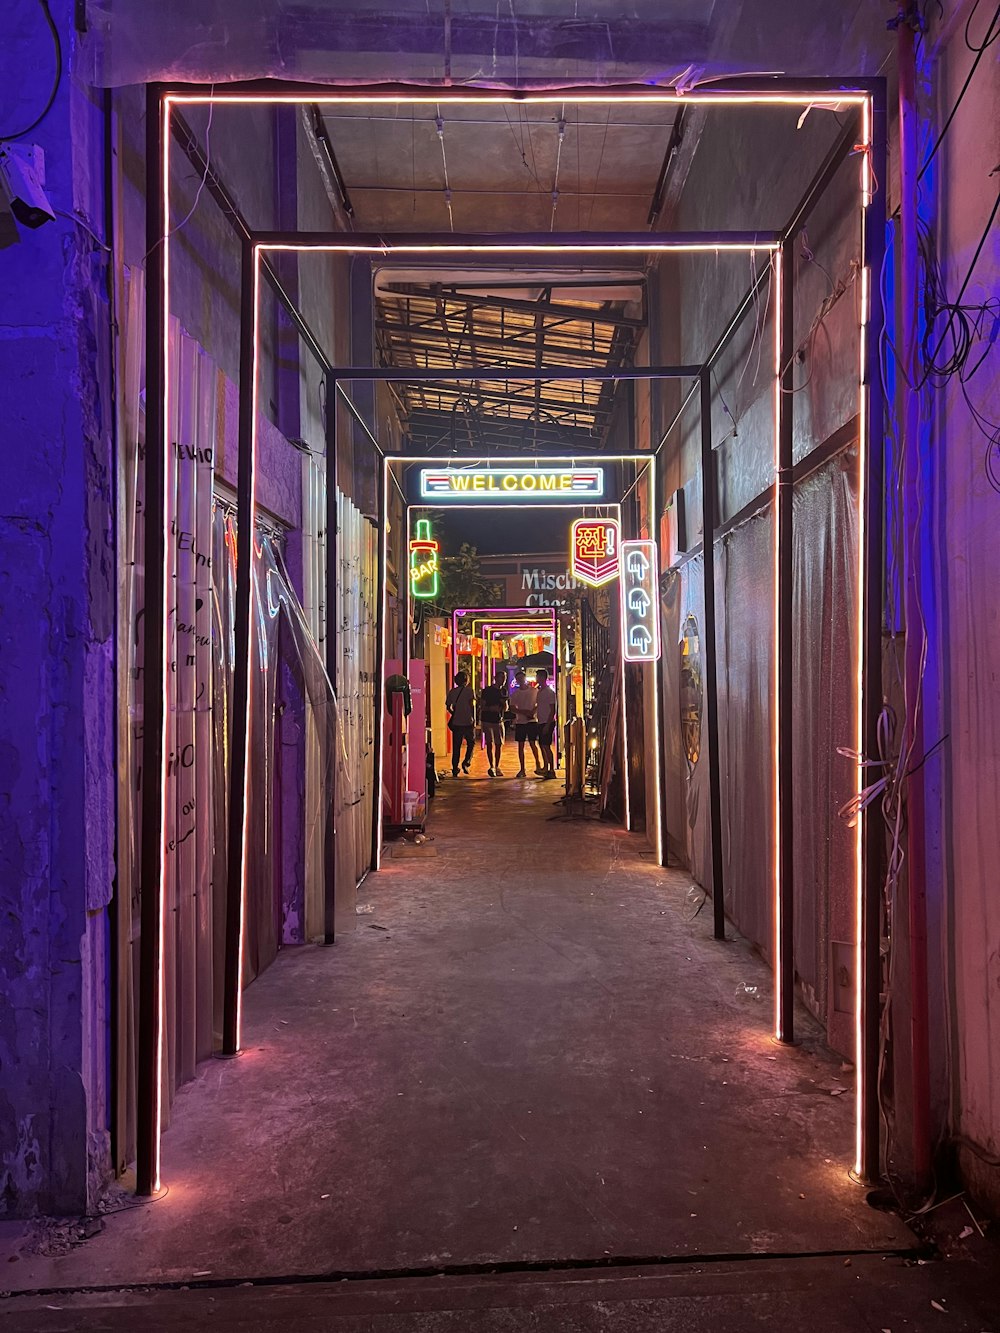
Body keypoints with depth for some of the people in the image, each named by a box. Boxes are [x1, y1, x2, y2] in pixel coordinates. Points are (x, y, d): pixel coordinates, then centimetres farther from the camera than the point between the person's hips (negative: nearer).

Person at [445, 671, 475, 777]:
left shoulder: (452, 692, 6)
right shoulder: (468, 691, -5)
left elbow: (448, 706, 4)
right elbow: (472, 705, -10)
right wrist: (473, 719, -4)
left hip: (456, 723, 3)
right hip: (468, 722, -3)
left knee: (456, 746, 7)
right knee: (471, 743, 14)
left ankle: (455, 769, 6)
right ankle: (466, 763, -3)